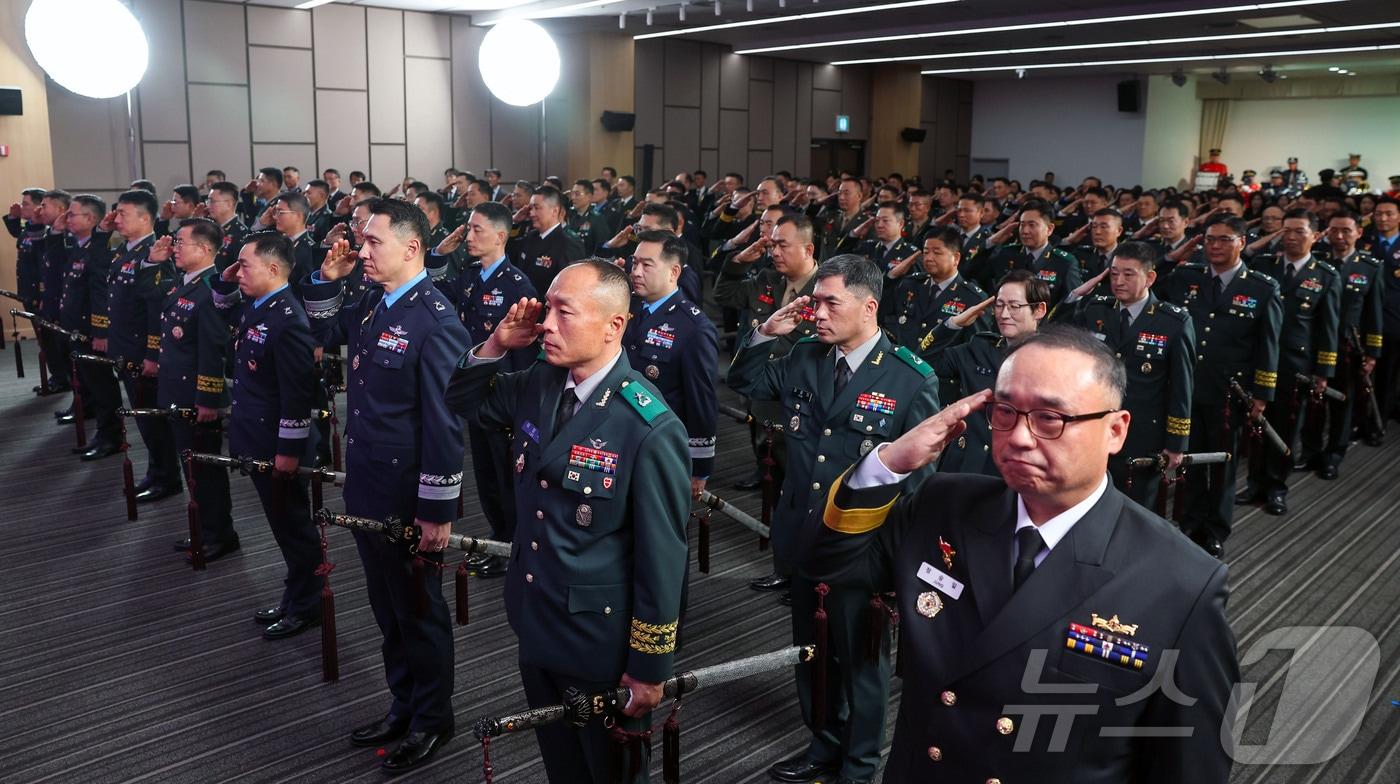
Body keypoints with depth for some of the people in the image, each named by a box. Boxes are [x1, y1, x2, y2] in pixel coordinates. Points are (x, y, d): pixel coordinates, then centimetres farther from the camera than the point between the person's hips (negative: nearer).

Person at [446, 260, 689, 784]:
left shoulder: (651, 430, -26)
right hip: (534, 625, 6)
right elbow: (466, 403, 14)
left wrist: (649, 669, -13)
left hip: (601, 646, -6)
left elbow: (662, 557, -20)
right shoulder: (539, 383, -4)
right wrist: (495, 345, -7)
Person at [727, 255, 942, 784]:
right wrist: (766, 333, -3)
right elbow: (744, 382, 15)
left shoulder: (912, 381, -15)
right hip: (803, 539, 5)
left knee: (861, 661, 13)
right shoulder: (804, 359, 0)